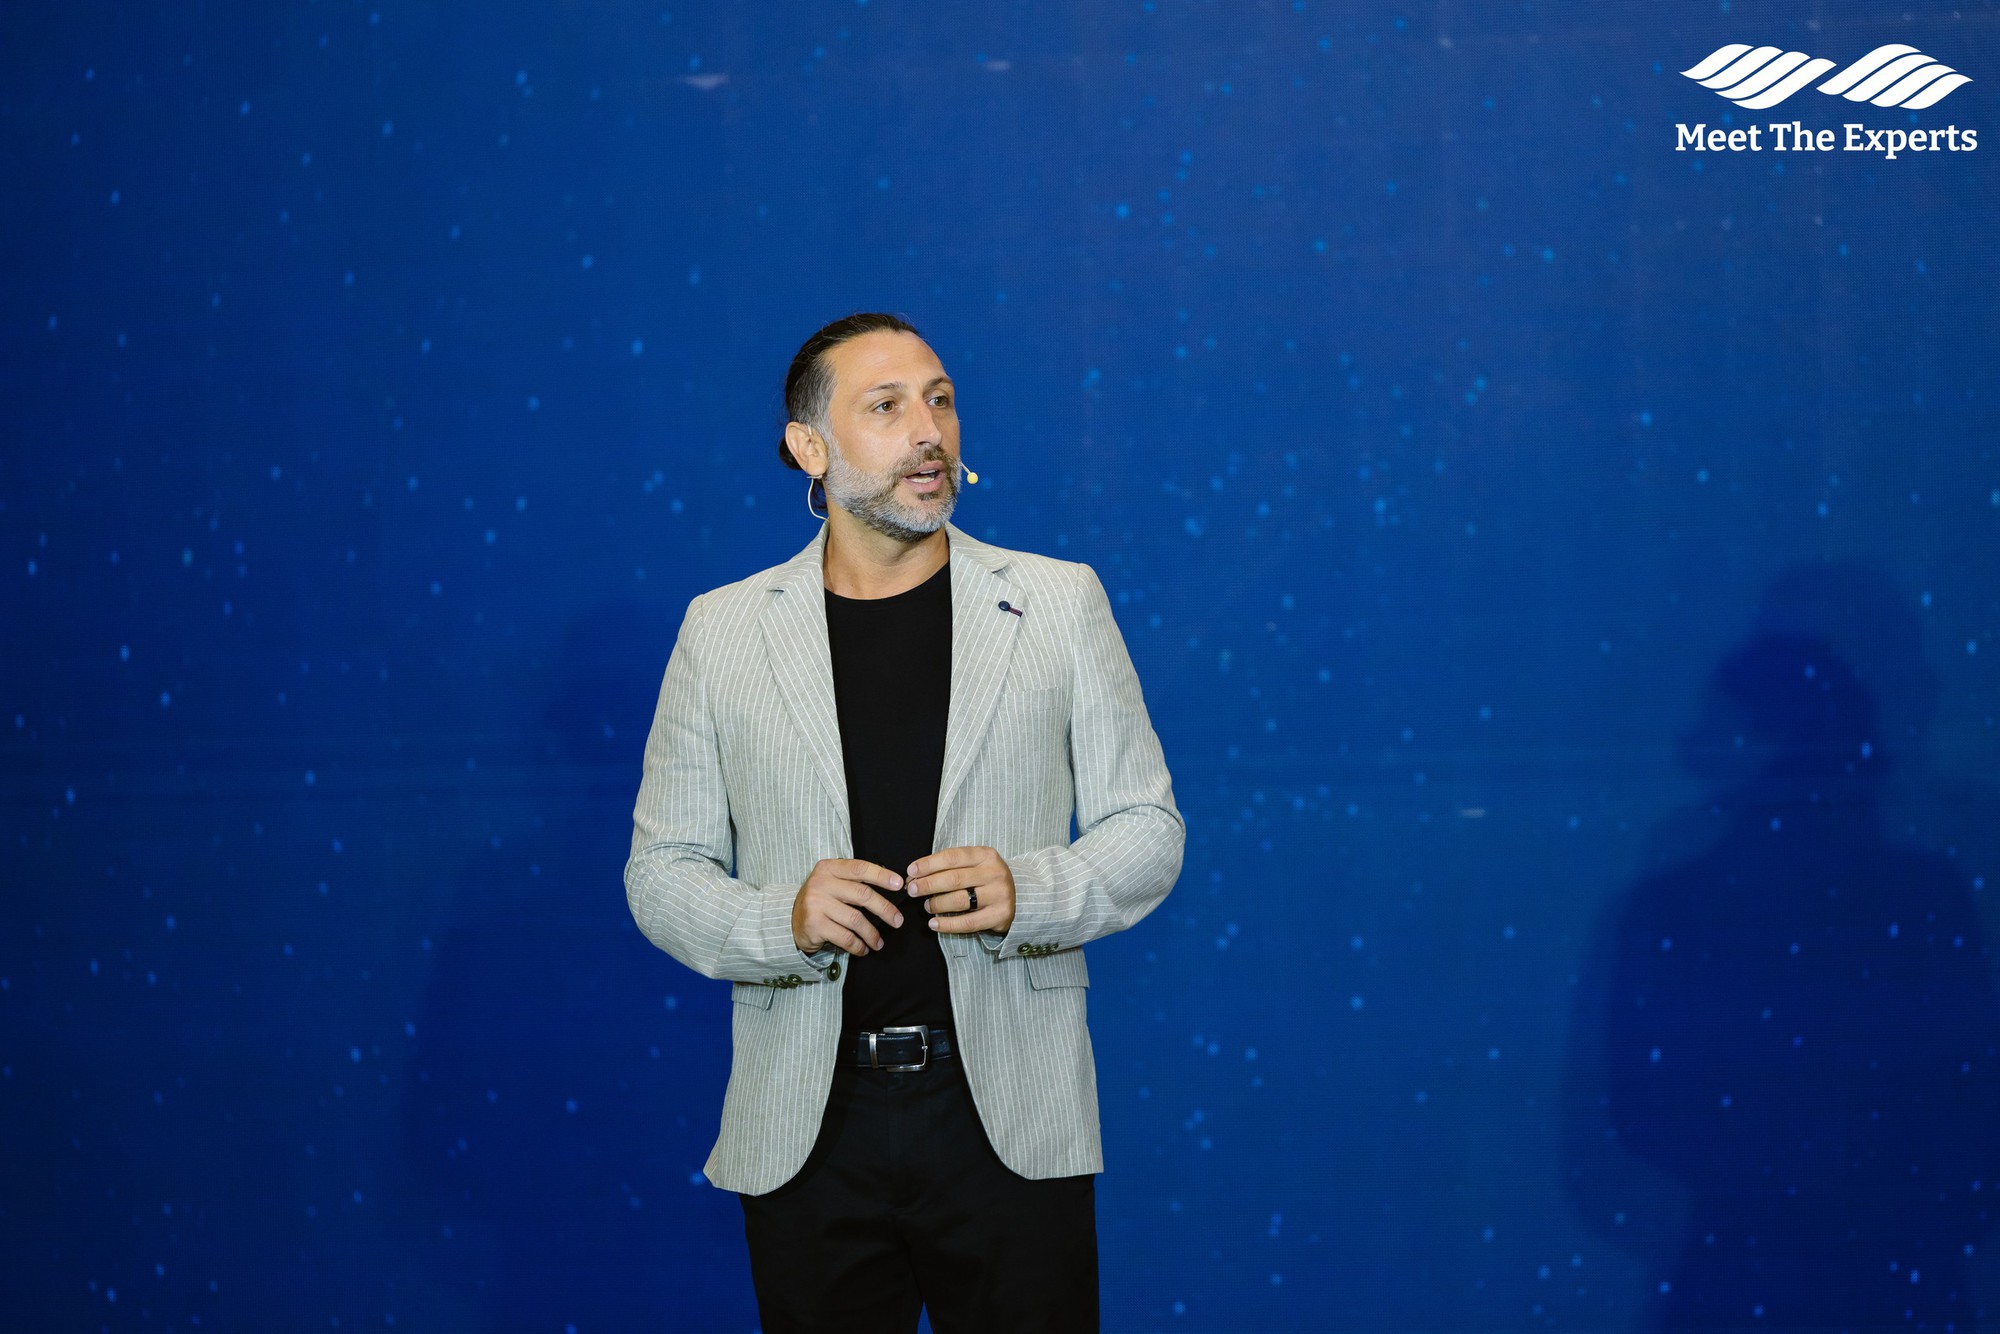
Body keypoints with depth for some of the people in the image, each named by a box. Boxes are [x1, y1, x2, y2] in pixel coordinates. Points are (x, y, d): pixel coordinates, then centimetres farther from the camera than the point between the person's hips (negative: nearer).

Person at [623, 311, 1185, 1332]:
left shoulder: (1059, 602, 4)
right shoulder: (721, 629, 5)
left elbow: (1148, 828, 6)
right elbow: (661, 868, 7)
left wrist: (1027, 892, -14)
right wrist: (781, 921, -14)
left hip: (1012, 1126, 0)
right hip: (808, 1133, 1)